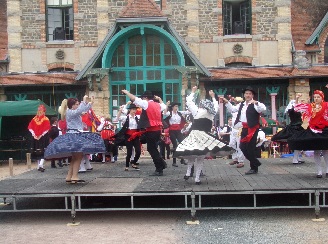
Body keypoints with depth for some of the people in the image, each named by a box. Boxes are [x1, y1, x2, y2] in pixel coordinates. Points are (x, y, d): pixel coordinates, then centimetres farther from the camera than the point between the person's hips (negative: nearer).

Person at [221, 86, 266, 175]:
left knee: (250, 147, -3)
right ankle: (255, 163, 27)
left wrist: (256, 103, -41)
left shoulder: (255, 104, -8)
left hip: (252, 128, -8)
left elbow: (263, 108, -25)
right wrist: (226, 102, 8)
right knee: (242, 147, 11)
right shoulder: (241, 105, 16)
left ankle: (254, 168, 10)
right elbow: (232, 109, 19)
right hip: (244, 128, 8)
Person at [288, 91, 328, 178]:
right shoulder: (309, 106, 7)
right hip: (313, 131, 3)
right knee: (316, 152, 6)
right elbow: (297, 108, 13)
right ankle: (319, 171, 12)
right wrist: (297, 99, -2)